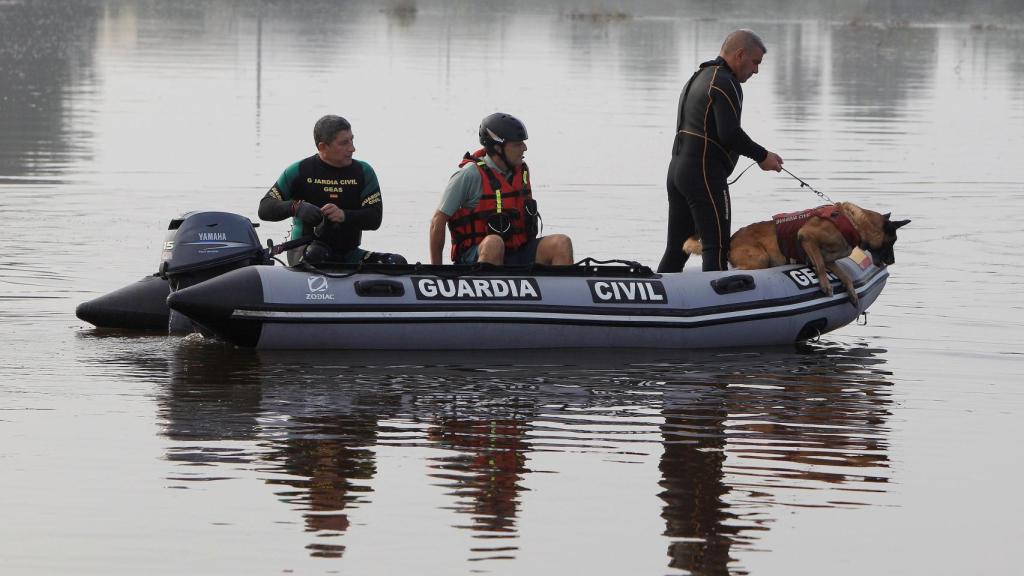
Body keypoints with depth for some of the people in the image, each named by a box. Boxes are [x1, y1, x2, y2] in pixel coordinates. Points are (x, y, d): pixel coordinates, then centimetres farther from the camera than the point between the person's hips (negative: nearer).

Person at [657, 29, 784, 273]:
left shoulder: (698, 77, 21)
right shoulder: (724, 82, -11)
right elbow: (730, 134, -20)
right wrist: (762, 156, -8)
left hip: (677, 170, 10)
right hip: (704, 175, -10)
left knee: (676, 249, 13)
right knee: (716, 247, -10)